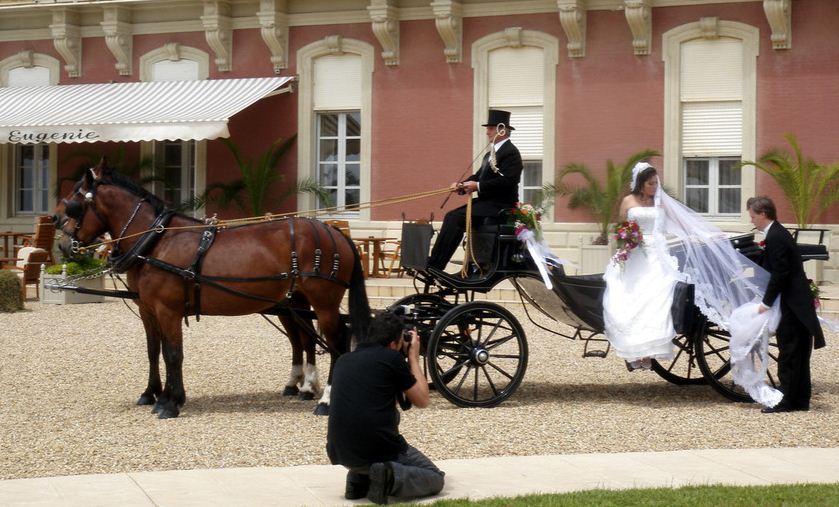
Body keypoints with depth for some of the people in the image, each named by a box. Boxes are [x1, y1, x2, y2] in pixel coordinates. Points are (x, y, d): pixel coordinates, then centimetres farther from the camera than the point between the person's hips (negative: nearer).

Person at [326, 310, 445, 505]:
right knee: (435, 479, 18)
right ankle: (391, 477, -12)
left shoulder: (343, 360, 14)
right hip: (378, 449, -6)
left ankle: (359, 478, 17)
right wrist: (413, 357, 18)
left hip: (339, 452, 6)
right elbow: (422, 400, 8)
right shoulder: (392, 358, -3)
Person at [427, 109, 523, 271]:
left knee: (456, 218, -21)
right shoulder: (491, 154, 21)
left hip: (500, 204, -10)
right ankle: (434, 264, -9)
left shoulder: (511, 153, -12)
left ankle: (434, 266, -21)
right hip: (486, 201, 10)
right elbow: (479, 175, 17)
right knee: (452, 217, -3)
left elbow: (507, 181, -23)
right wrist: (462, 185, -2)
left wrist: (478, 186, -23)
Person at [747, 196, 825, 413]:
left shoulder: (775, 238, -18)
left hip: (791, 304, -10)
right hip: (799, 302, 10)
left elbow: (779, 274, -21)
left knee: (788, 353, -5)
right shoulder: (778, 234, 14)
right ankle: (800, 399, 18)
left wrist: (766, 303, -15)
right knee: (797, 354, 13)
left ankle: (787, 400, -1)